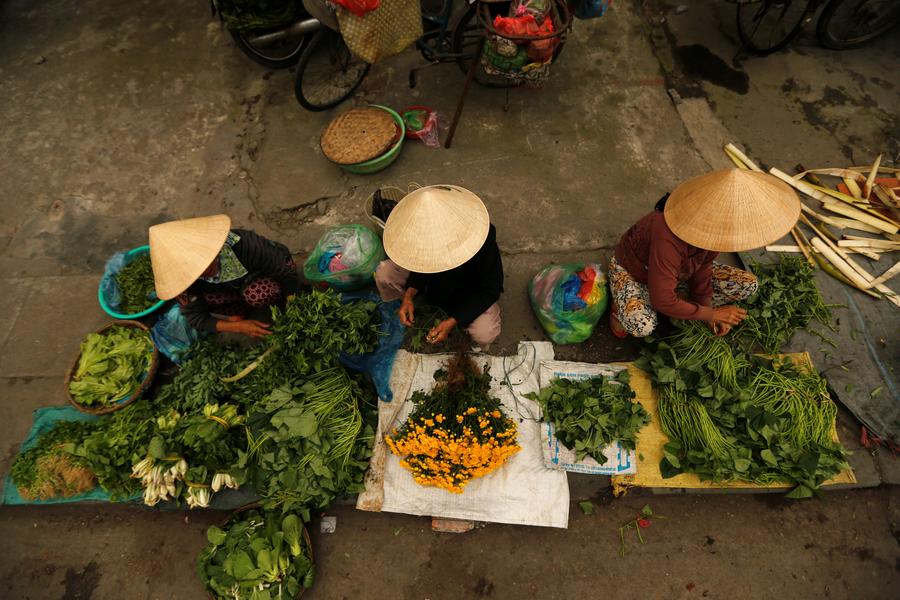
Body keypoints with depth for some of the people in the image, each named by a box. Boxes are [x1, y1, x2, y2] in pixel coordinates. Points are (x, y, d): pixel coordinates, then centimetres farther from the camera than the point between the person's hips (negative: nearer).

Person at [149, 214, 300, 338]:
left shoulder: (241, 244, -39)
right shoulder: (184, 277, -25)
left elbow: (288, 273, -31)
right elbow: (195, 318, -15)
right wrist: (237, 326, -29)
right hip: (238, 285, 4)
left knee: (258, 293, -38)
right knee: (194, 299, -22)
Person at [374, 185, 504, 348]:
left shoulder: (482, 235, -36)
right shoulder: (420, 227, -26)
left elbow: (490, 290, -25)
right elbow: (423, 260, -6)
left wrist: (453, 321, -31)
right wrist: (409, 294, -24)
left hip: (469, 290, -3)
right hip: (433, 280, 3)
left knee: (485, 334, -30)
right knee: (383, 273, -17)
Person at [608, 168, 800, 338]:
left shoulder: (710, 225, -19)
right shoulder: (668, 240, -42)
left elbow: (703, 268, -1)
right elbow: (663, 302, -33)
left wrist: (707, 309, -7)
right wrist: (712, 314, -23)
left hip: (679, 272, 8)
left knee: (748, 285, -3)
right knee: (642, 326, -38)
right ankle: (621, 305, -5)